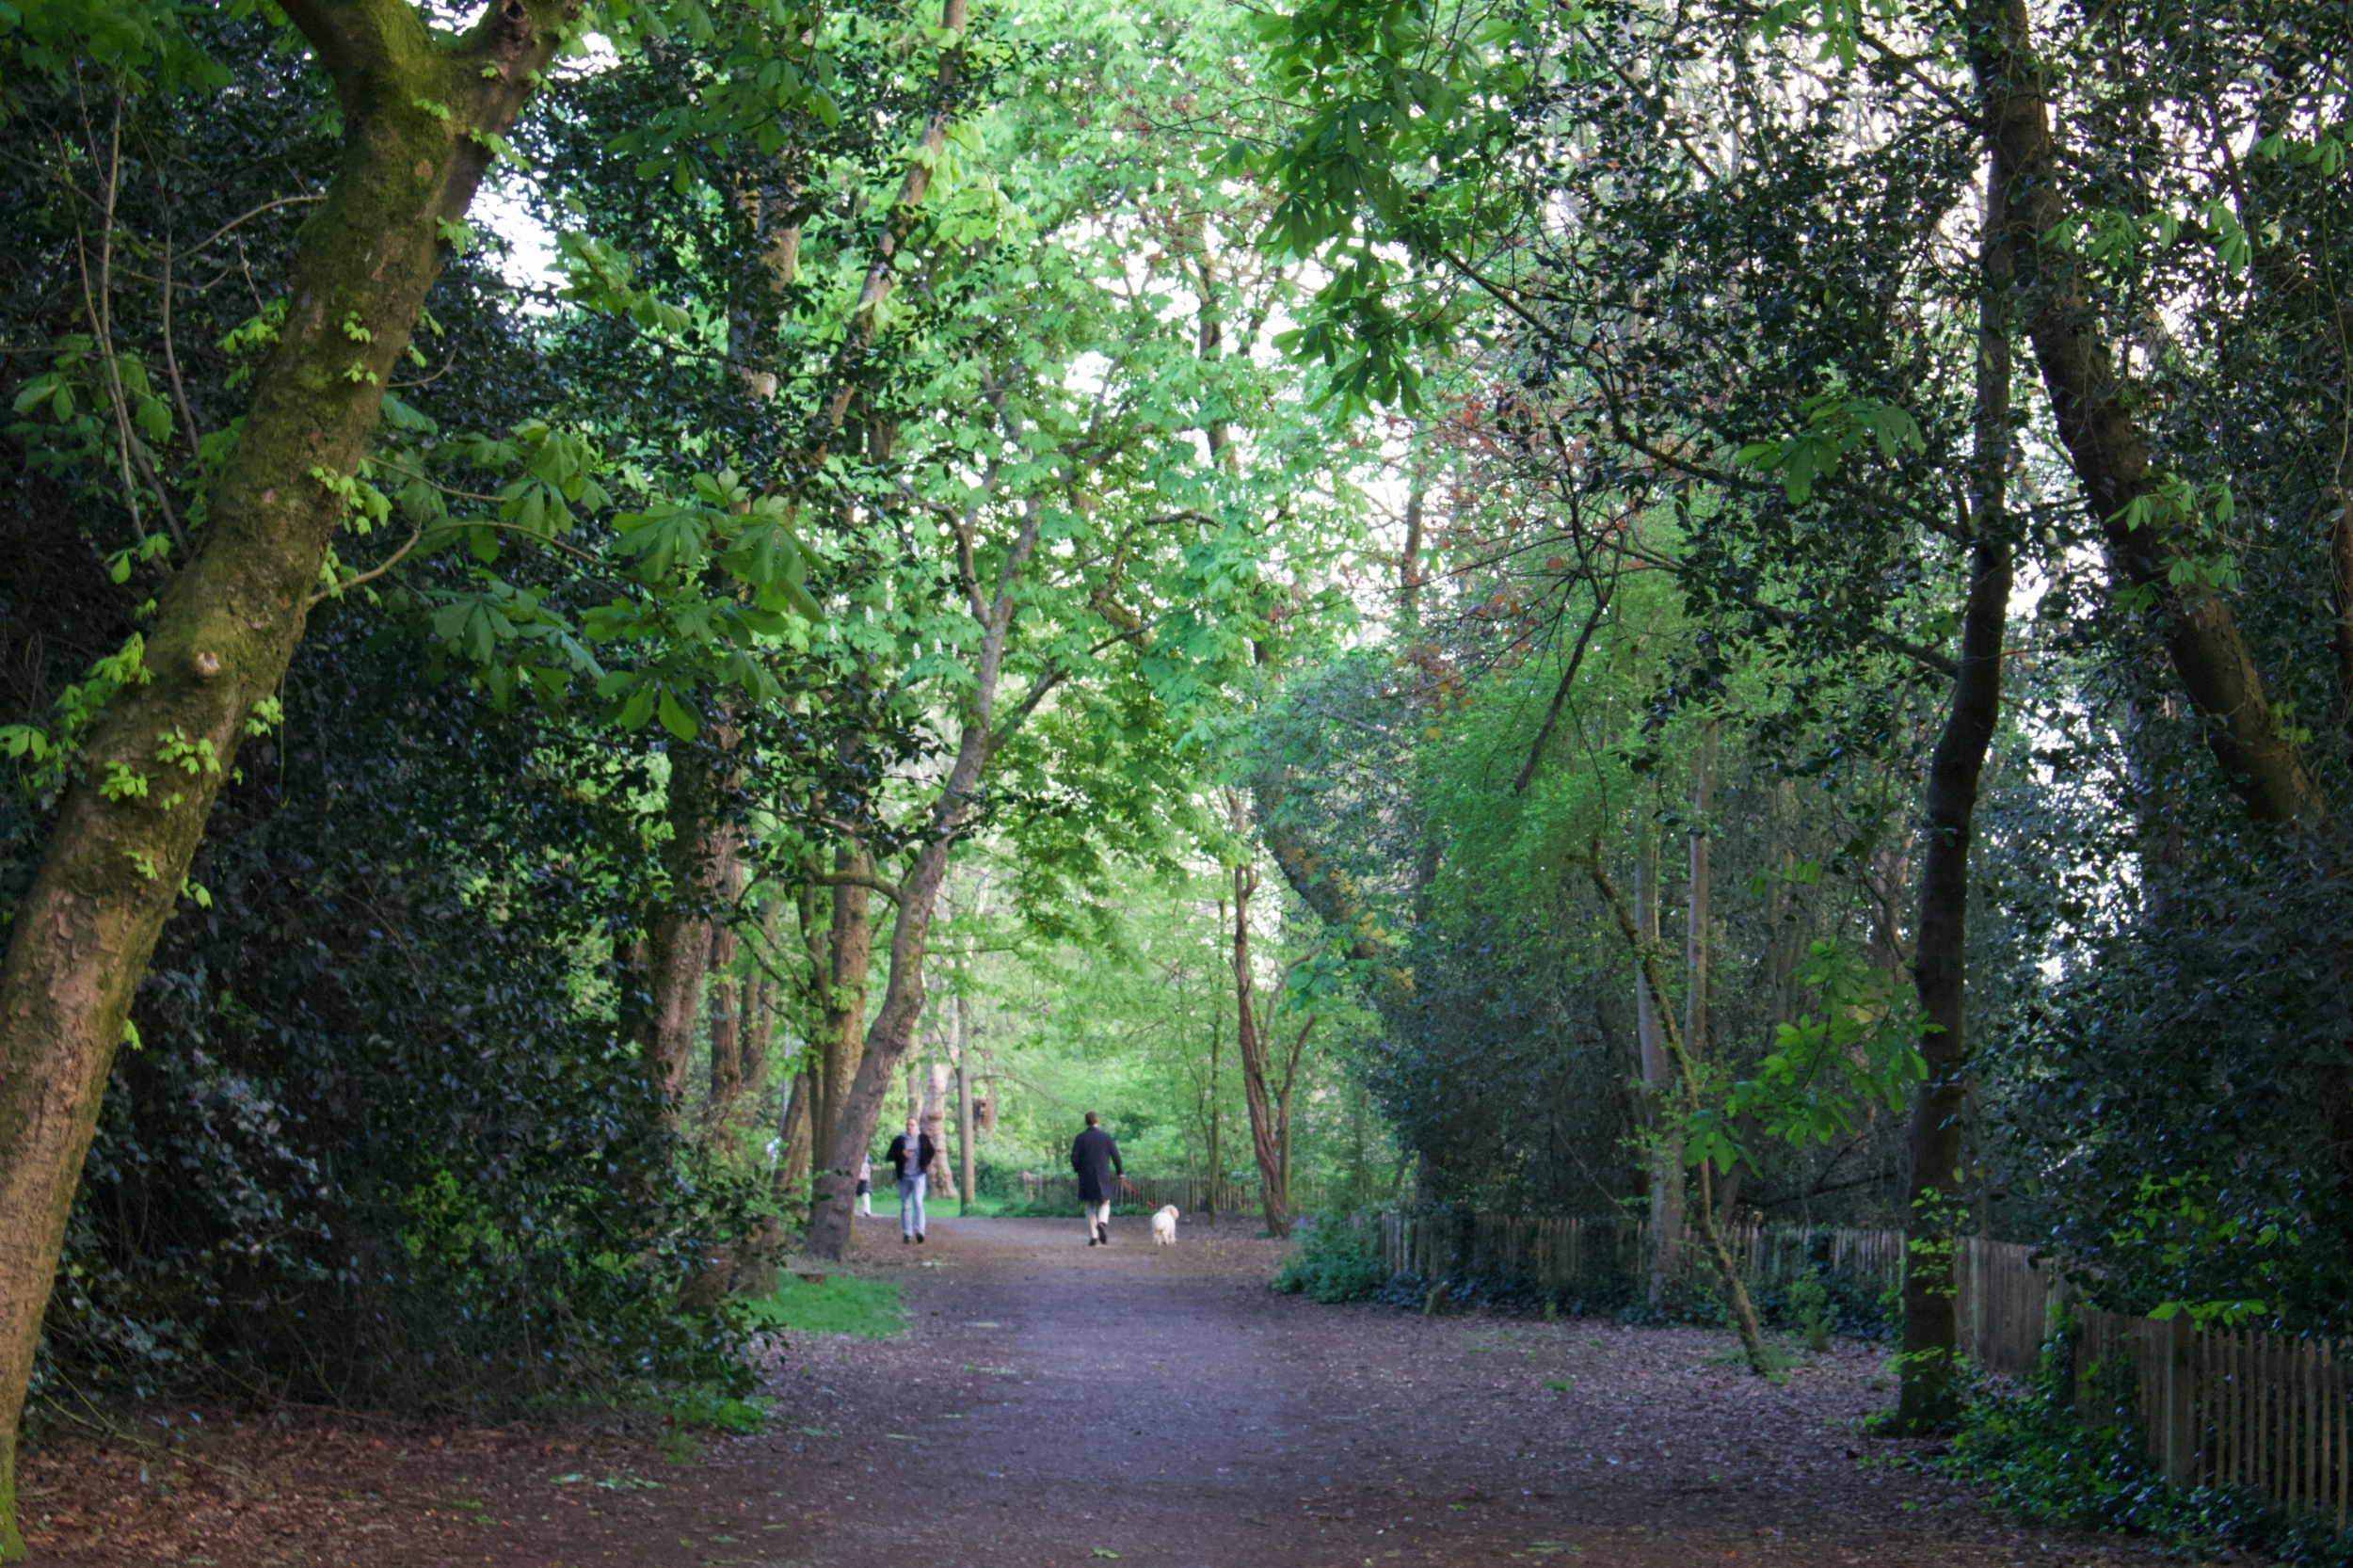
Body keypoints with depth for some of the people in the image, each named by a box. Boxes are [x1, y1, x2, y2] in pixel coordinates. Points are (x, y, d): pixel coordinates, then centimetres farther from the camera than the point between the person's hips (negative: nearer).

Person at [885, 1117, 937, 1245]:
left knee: (918, 1202, -15)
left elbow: (931, 1151, 20)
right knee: (905, 1206, 5)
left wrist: (926, 1163, 4)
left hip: (918, 1176, -1)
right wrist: (902, 1155, -17)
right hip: (904, 1177, 1)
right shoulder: (899, 1140, 2)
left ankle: (919, 1231, -21)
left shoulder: (923, 1138, 4)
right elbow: (889, 1157, -1)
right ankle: (906, 1234, 11)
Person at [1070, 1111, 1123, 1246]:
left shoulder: (1080, 1138, -2)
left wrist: (1078, 1169, 13)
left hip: (1086, 1177, 0)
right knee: (1105, 1203, 11)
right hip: (1103, 1176, 0)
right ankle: (1102, 1222, -20)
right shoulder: (1105, 1137, -1)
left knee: (1090, 1207, 9)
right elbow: (1115, 1155, 1)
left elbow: (1074, 1158, -6)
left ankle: (1093, 1237, 4)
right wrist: (1120, 1171, 14)